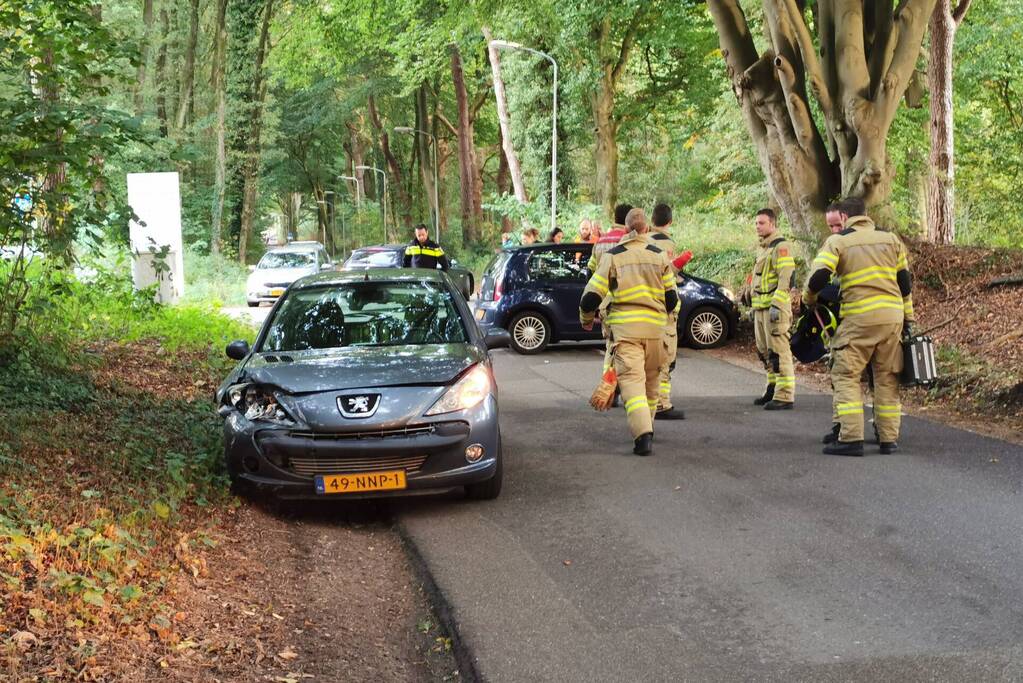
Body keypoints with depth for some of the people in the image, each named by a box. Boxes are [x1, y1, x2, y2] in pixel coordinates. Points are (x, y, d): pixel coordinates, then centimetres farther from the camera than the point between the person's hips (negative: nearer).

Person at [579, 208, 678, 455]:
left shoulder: (613, 256, 0)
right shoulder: (660, 256, 7)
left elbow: (591, 296, -2)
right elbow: (671, 298, 10)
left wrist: (586, 319, 17)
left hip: (624, 327, -3)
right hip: (654, 327, 3)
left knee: (632, 379, -8)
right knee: (650, 380, 18)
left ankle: (643, 434, -23)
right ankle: (646, 426, 31)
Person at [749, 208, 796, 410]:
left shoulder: (781, 247, -11)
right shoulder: (762, 248, 20)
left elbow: (786, 278, -19)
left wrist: (776, 305, -24)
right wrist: (754, 306, 26)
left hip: (775, 308, -10)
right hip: (761, 308, 10)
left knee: (779, 352, -10)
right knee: (765, 352, 14)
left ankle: (785, 396, -10)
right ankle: (772, 390, 23)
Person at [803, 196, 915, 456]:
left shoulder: (838, 241, 0)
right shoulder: (890, 239, 13)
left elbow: (819, 276, -11)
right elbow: (904, 281, 16)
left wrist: (808, 298, 9)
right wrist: (908, 318, 21)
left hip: (859, 318, -5)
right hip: (892, 316, 5)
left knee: (846, 376, 0)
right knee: (887, 378, 12)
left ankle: (851, 438, -9)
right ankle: (889, 439, 14)